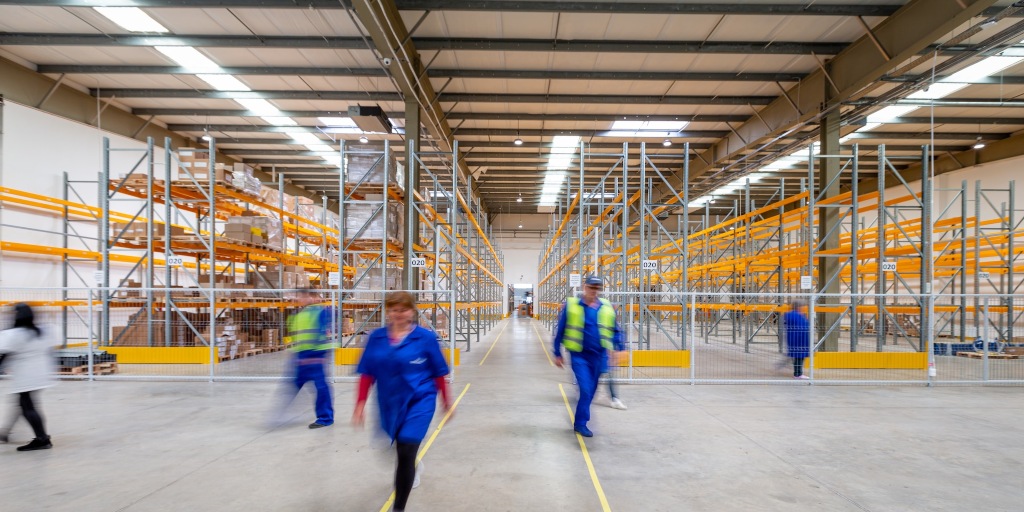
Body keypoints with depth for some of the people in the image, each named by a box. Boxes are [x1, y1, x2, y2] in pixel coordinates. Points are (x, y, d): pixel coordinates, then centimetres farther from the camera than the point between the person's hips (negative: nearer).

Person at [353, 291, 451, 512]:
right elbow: (367, 374, 2)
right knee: (401, 449, 24)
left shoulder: (426, 337, -11)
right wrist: (360, 404, -1)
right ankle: (411, 470, 61)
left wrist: (446, 401, 5)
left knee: (406, 452, -13)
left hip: (419, 402, -4)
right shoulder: (376, 338, -3)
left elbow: (438, 373, -2)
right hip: (390, 403, 4)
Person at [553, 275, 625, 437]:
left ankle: (579, 421, 30)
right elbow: (560, 331, 0)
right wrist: (558, 354, 2)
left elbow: (615, 330, 14)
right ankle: (581, 423, 5)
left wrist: (618, 348, 1)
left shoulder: (607, 307, 3)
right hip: (579, 356, -4)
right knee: (586, 389, -12)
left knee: (590, 391, 12)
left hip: (599, 356, 4)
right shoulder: (571, 305, -6)